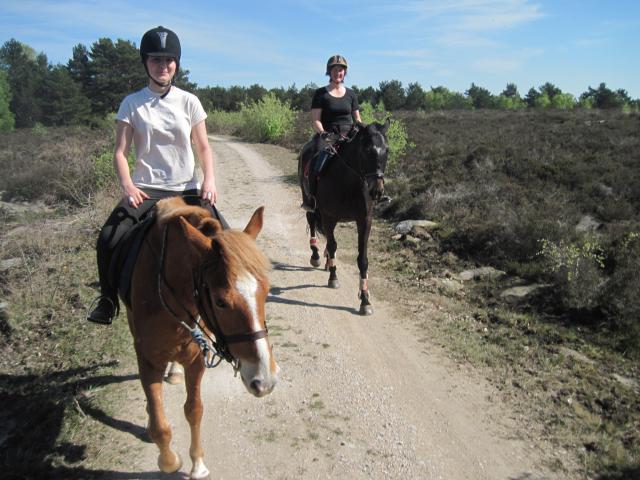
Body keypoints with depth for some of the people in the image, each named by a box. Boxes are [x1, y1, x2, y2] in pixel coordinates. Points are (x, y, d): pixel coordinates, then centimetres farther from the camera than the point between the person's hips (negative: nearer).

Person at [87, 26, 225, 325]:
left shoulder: (189, 102, 6)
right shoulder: (132, 104, 4)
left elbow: (203, 148, 7)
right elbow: (120, 152, 1)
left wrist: (209, 180, -11)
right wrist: (127, 185, -17)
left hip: (186, 189, 1)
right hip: (144, 191, 0)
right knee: (108, 240, -21)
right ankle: (108, 302, 4)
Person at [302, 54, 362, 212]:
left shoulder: (351, 94, 15)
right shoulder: (321, 94, 5)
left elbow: (357, 119, 18)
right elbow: (315, 120, -1)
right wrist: (323, 134, -18)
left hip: (348, 134, 3)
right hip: (326, 134, -3)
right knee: (319, 158, -33)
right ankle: (311, 198, -28)